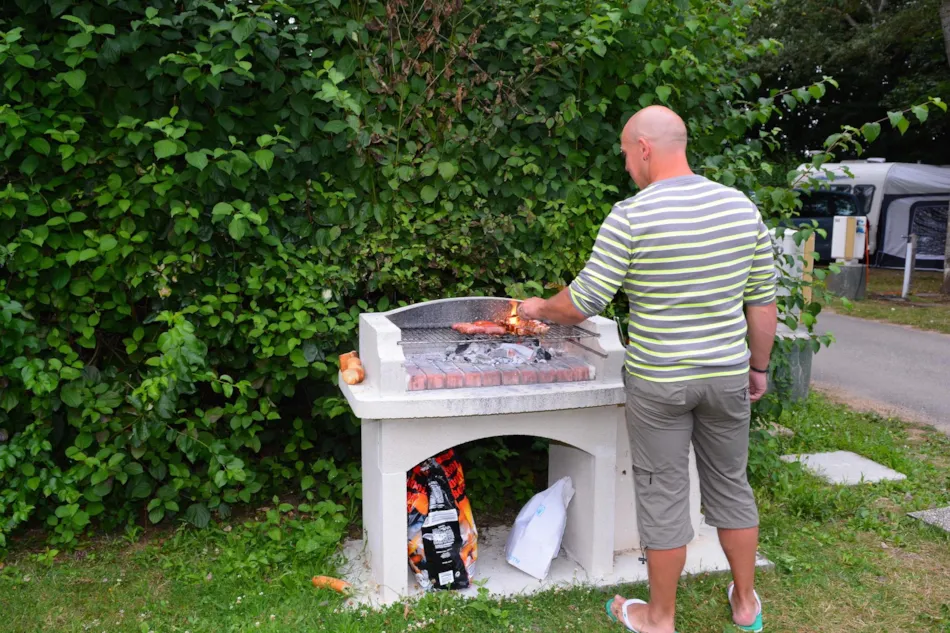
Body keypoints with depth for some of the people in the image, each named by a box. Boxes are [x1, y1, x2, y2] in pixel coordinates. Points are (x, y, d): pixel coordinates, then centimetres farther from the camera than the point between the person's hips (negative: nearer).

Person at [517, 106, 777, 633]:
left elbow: (581, 304, -13)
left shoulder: (631, 216, -15)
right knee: (731, 487, 20)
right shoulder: (742, 207, 0)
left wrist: (539, 308, 7)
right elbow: (763, 301, 5)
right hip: (727, 376, 5)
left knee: (663, 497, 9)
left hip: (659, 383, -4)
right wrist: (758, 367, 16)